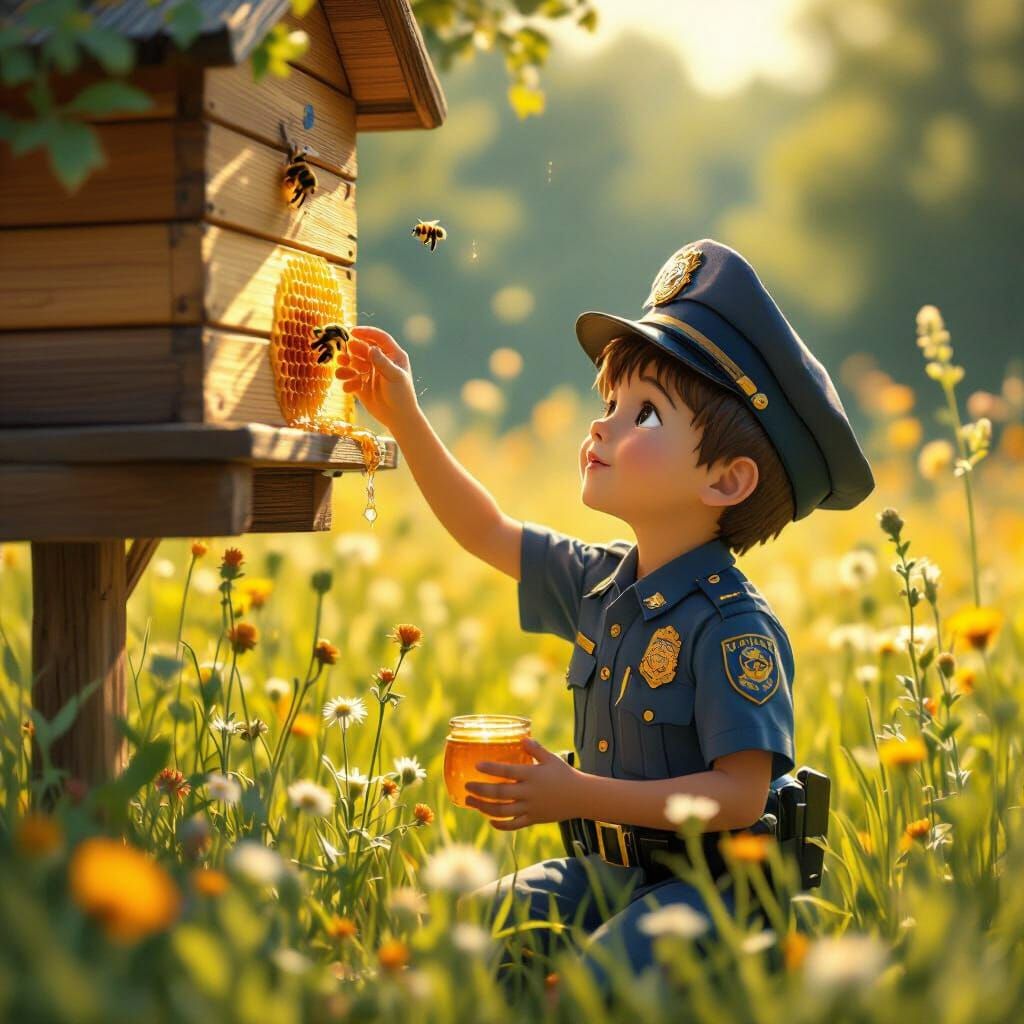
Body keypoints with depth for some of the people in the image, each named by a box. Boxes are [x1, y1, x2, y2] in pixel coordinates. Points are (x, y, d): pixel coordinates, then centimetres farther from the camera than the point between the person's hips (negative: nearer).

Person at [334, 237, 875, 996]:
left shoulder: (732, 627, -21)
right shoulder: (600, 582, 3)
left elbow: (741, 795, -24)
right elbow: (487, 532, 16)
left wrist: (580, 796, -28)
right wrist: (404, 418, 9)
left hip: (708, 884, -7)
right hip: (605, 868, 7)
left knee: (595, 984, -29)